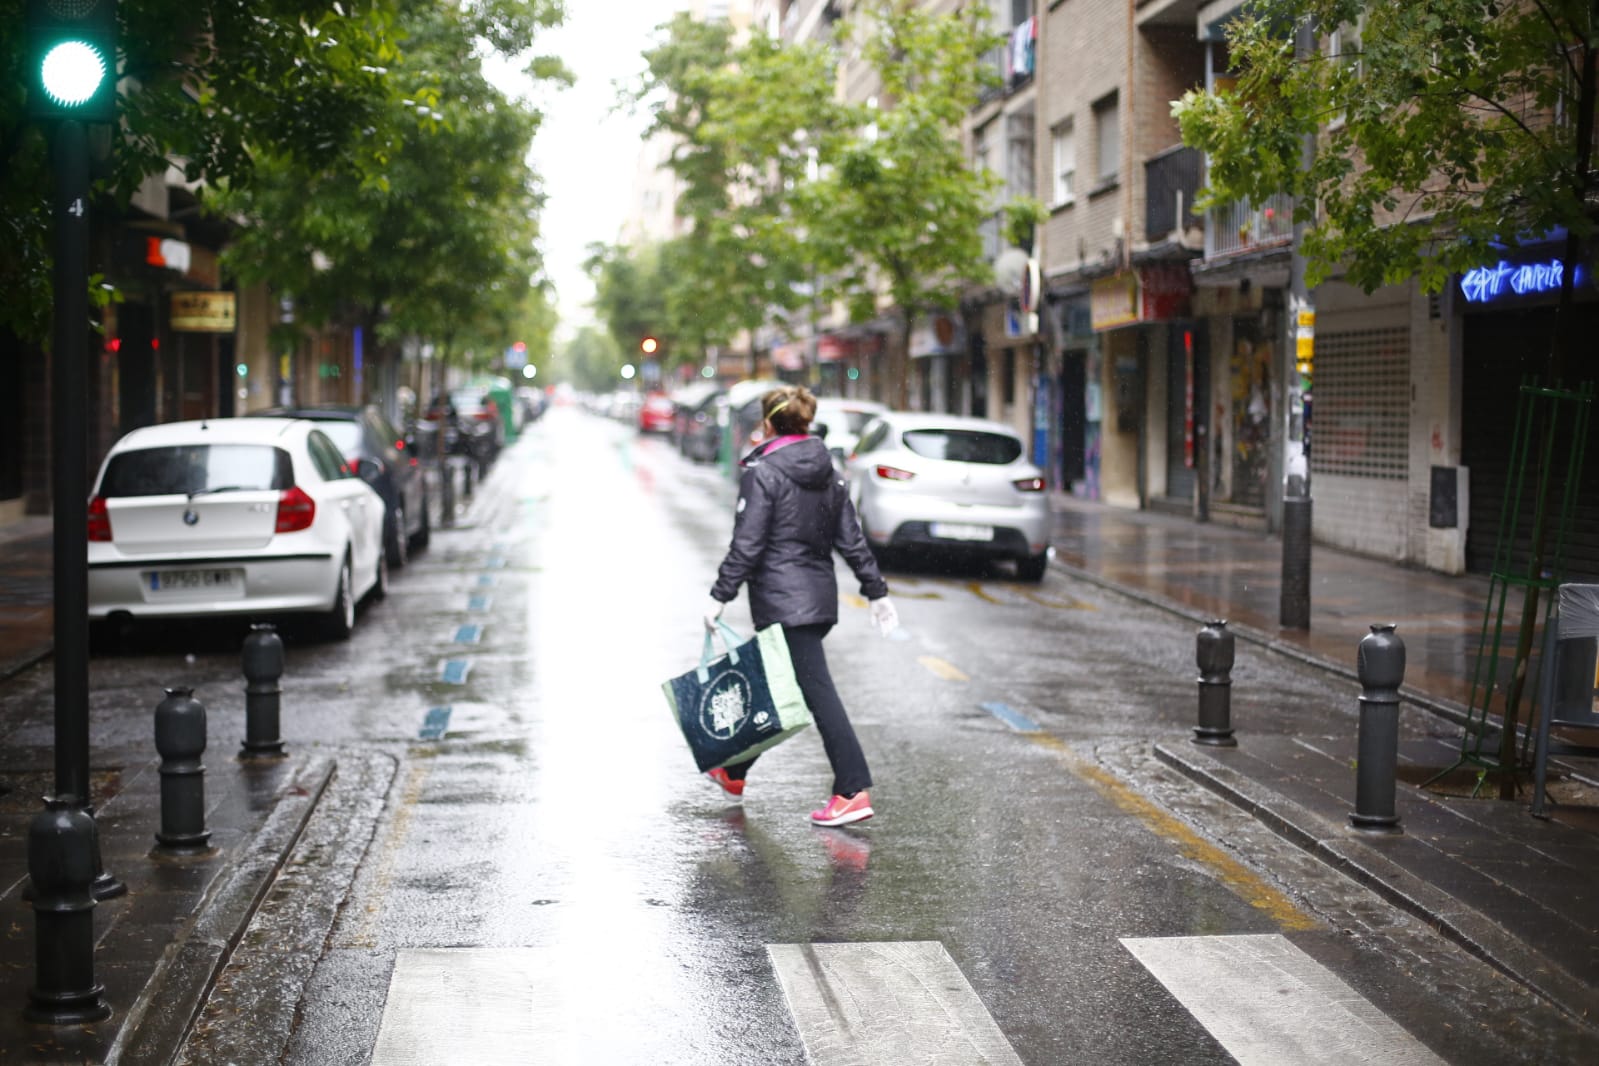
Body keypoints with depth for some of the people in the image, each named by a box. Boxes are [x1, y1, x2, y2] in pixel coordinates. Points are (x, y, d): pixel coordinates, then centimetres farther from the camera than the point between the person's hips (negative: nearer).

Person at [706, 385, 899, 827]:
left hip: (783, 602, -8)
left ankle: (853, 790, -14)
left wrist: (720, 596, -10)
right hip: (821, 597, 8)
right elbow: (851, 539, 11)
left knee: (818, 692, -10)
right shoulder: (828, 473, 10)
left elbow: (746, 545, -16)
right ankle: (734, 771, 33)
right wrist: (877, 591, 15)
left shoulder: (761, 473, -12)